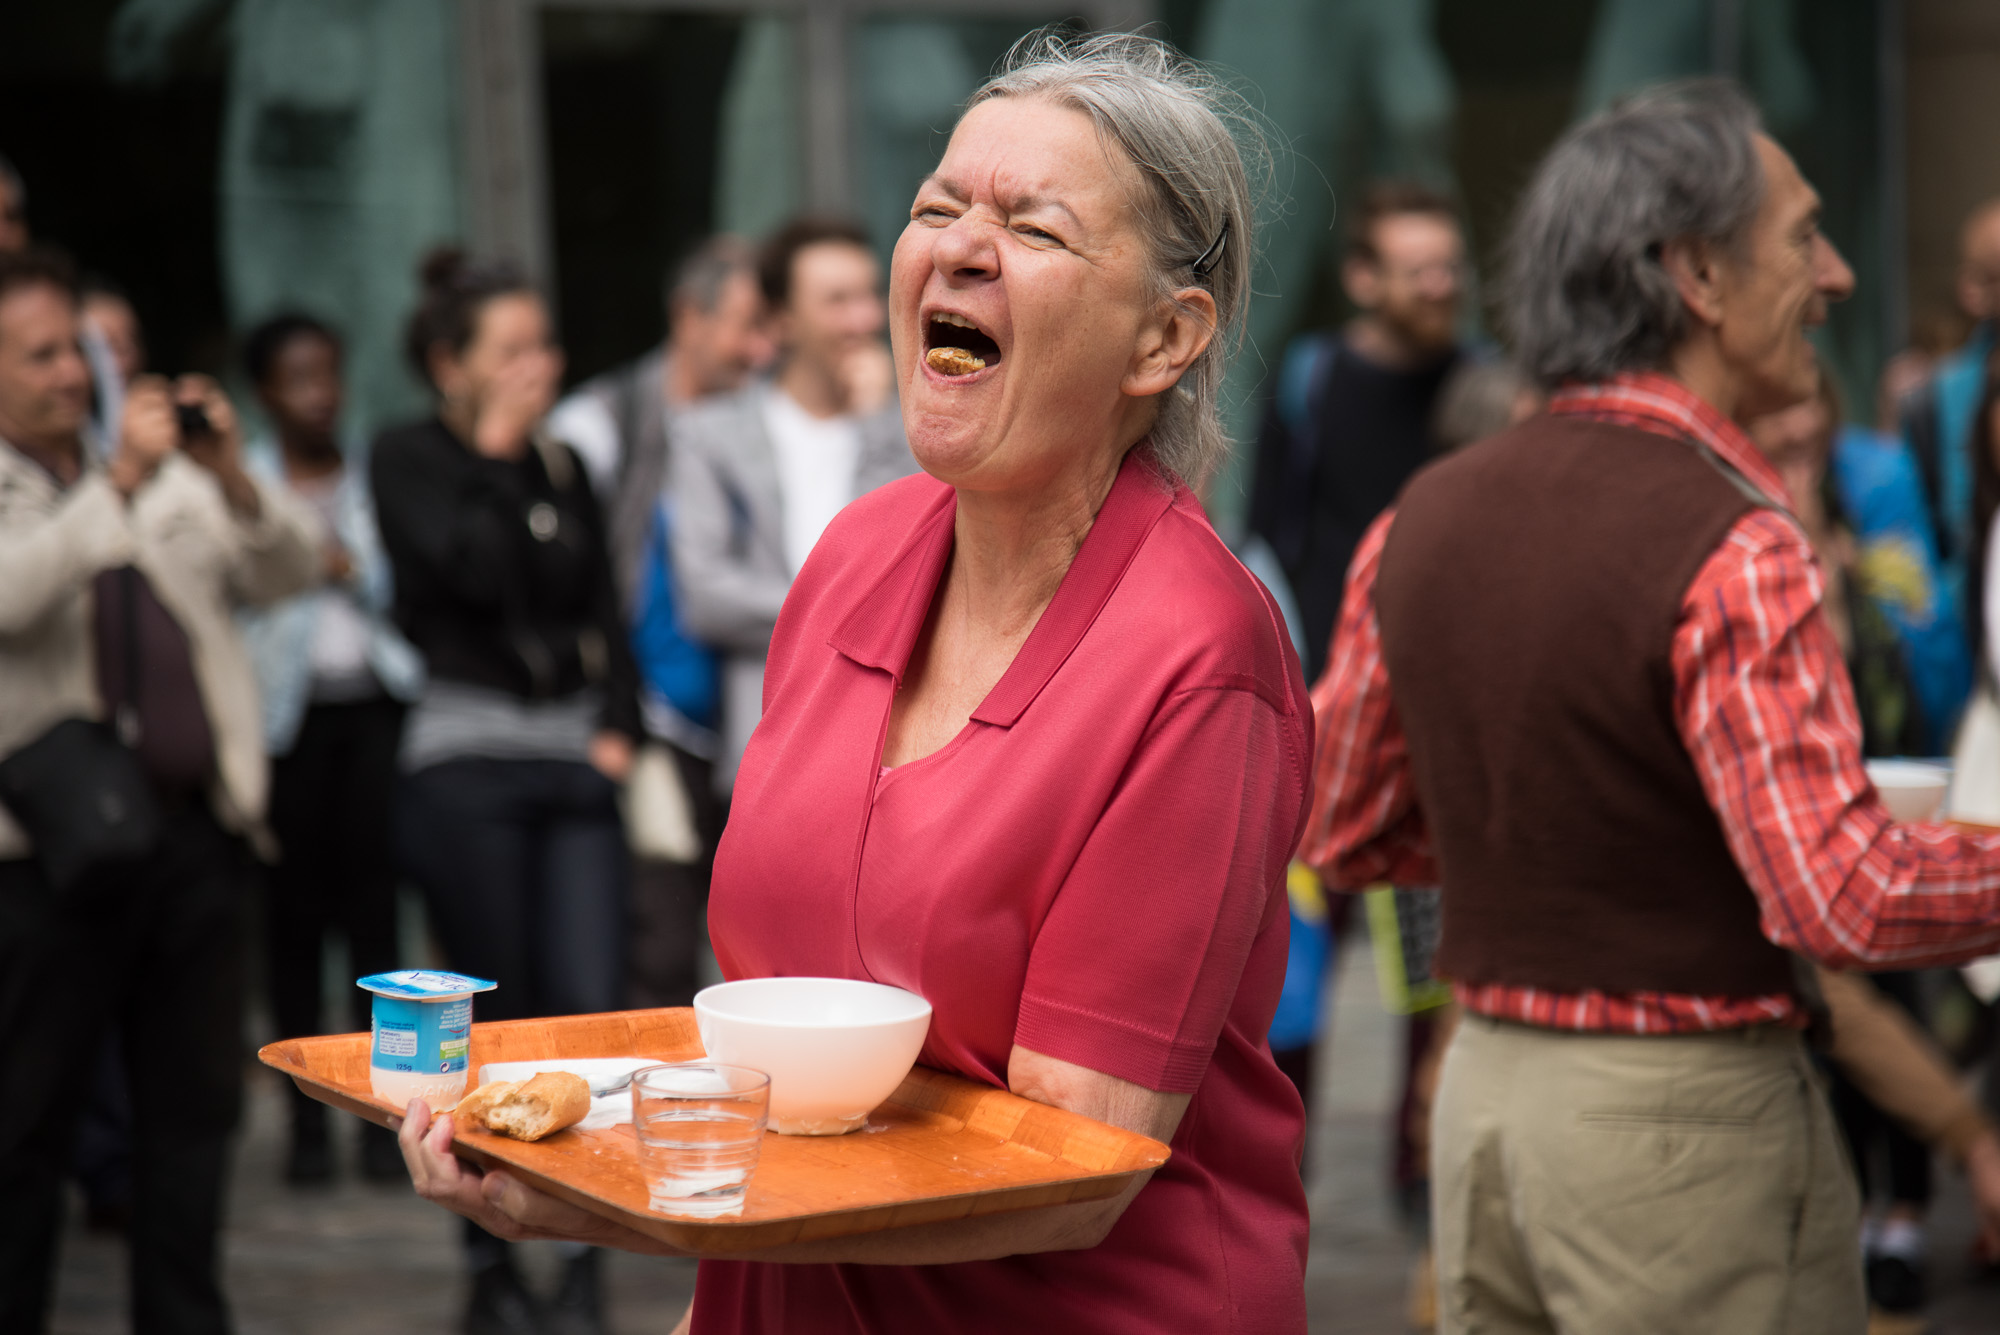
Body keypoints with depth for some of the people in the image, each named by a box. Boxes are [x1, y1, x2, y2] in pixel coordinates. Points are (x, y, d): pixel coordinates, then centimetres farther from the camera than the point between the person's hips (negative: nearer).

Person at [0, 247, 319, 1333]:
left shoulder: (168, 477, 16)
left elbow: (286, 573, 9)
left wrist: (233, 477, -8)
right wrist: (118, 481, -22)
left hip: (194, 829, 5)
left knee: (195, 1105, 10)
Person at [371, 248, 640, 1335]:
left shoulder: (564, 463, 17)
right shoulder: (408, 459, 2)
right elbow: (473, 571, -14)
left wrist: (616, 726, 4)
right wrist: (494, 451, -3)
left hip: (576, 757, 4)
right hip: (467, 762, -4)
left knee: (589, 1010, -6)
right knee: (498, 1022, -1)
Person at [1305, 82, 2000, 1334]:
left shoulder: (1423, 518, 3)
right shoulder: (1730, 548, -19)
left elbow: (1343, 830, 12)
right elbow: (1844, 898, -23)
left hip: (1485, 1087, 7)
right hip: (1685, 1119, -7)